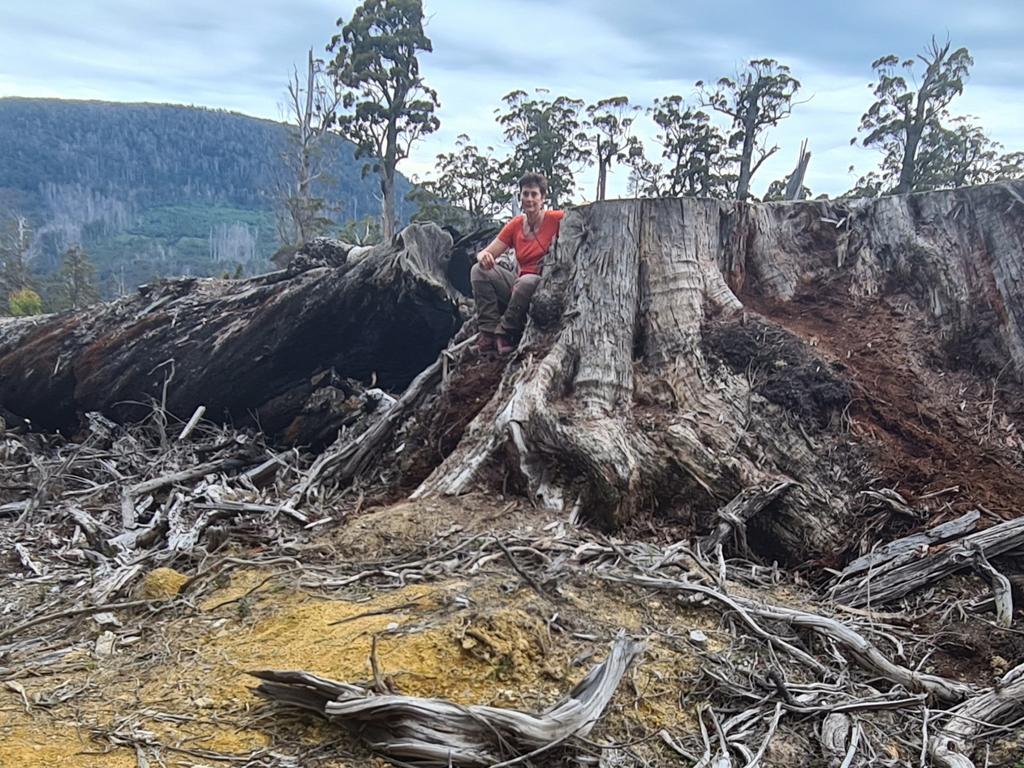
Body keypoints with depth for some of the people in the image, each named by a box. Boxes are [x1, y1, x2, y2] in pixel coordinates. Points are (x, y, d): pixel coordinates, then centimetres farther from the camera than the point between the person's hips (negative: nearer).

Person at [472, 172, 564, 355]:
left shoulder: (554, 219, -6)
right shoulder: (515, 225, 6)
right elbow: (487, 252, 3)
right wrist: (484, 257, -23)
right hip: (517, 283, 5)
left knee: (527, 281, -37)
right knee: (479, 270, -12)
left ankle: (504, 333, -18)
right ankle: (488, 331, -17)